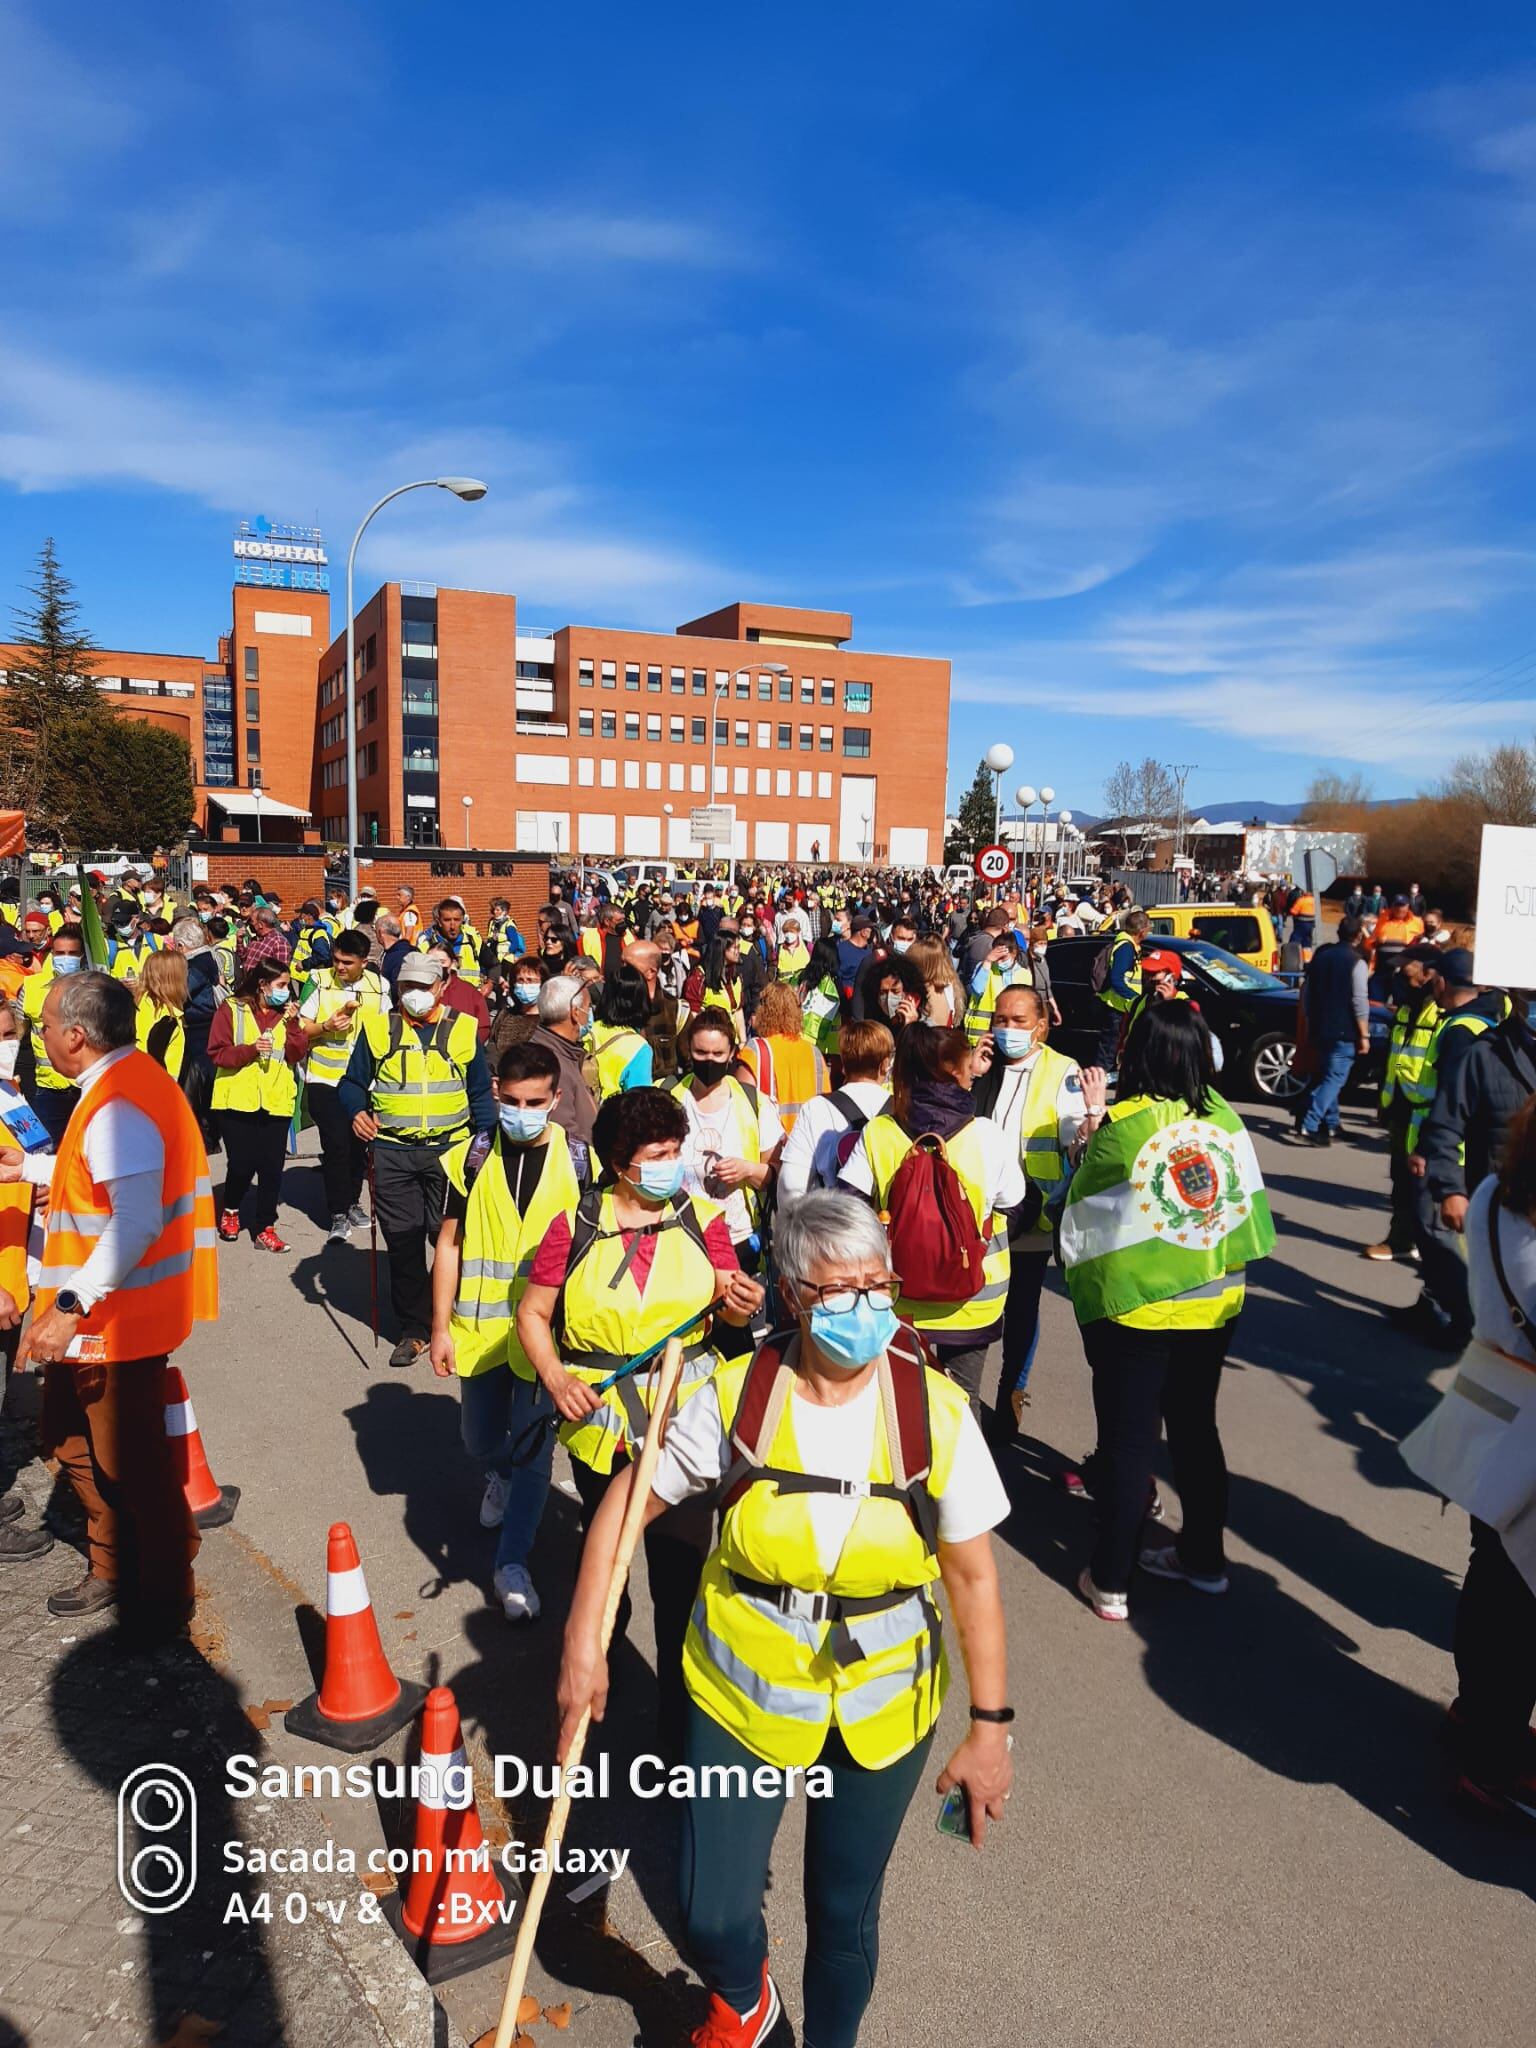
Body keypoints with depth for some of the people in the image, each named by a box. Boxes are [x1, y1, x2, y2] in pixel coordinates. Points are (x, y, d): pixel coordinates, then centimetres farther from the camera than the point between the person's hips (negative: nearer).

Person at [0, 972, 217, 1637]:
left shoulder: (117, 1107, -25)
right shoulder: (126, 1080, 7)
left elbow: (135, 1223, -32)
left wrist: (70, 1307, -31)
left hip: (115, 1316, -10)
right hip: (98, 1316, 10)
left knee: (131, 1461, 6)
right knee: (73, 1442, 23)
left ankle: (163, 1597, 26)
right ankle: (112, 1572, 41)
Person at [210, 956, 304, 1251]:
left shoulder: (285, 1013, 11)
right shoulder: (231, 1009, -1)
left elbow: (296, 1055, 4)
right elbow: (217, 1053, -7)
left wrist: (292, 1024, -8)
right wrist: (250, 1049, -20)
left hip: (276, 1102, 4)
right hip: (238, 1101, -3)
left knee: (272, 1168, 1)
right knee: (242, 1164, 0)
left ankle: (265, 1228, 10)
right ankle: (230, 1210, 29)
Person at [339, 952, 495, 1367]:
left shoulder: (463, 1029, 6)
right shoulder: (377, 1028, 7)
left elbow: (481, 1093, 10)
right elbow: (352, 1082, 11)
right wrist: (357, 1111, -9)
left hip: (450, 1150, -1)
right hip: (392, 1152, 1)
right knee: (402, 1242, 5)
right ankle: (414, 1329, 17)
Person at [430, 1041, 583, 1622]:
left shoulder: (576, 1161, -6)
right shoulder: (471, 1159, -3)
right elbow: (449, 1244, 2)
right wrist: (441, 1326, 0)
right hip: (481, 1328, 2)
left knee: (532, 1449, 1)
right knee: (480, 1439, 18)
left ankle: (512, 1563, 16)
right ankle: (500, 1477, 52)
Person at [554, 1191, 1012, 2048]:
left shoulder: (937, 1412, -16)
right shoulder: (736, 1398, -15)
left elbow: (973, 1575, -9)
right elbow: (627, 1503, -4)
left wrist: (991, 1725, -7)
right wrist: (584, 1644, -7)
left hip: (883, 1708, 0)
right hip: (744, 1693, 0)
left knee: (845, 1912, 16)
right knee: (713, 1915, 7)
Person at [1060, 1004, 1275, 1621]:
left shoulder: (1120, 1127, -19)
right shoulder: (1224, 1117, -6)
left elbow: (1081, 1227, -8)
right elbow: (1251, 1204, 5)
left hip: (1132, 1309, -4)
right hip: (1215, 1305, 4)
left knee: (1127, 1440, 7)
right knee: (1195, 1429, 20)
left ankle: (1111, 1582, 16)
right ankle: (1203, 1558, 34)